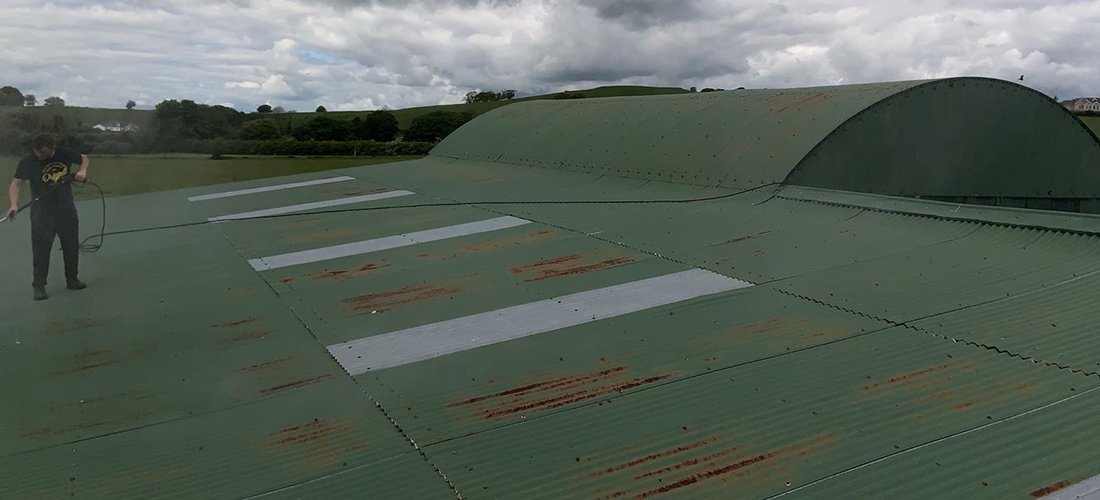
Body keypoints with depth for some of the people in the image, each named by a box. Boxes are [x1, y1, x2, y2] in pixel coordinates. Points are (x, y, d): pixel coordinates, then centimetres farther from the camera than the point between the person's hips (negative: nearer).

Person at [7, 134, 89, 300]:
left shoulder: (64, 154, -5)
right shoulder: (27, 161, -12)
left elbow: (84, 158, 14)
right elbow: (16, 183, -18)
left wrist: (83, 170, -7)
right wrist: (14, 204, -33)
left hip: (67, 208, 3)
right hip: (42, 212, -3)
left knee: (72, 246, 12)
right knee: (41, 248, -6)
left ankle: (72, 279, 27)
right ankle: (39, 285, 1)